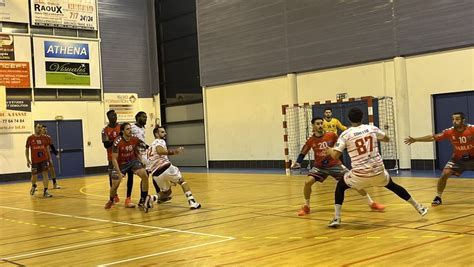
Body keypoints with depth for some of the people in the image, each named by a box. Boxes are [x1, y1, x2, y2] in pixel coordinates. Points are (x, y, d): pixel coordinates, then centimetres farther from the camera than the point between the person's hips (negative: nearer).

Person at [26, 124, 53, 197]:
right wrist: (28, 160, -3)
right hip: (35, 160, -1)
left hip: (44, 159, 1)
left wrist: (49, 158, 8)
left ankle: (45, 191, -8)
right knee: (34, 175, 8)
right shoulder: (30, 138, -4)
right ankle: (33, 186, 41)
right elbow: (27, 149, 3)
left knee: (45, 174, -9)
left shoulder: (44, 138, 2)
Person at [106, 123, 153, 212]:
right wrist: (119, 173, -27)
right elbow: (114, 159, -21)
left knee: (145, 176, -19)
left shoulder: (134, 140, -13)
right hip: (120, 164, -3)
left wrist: (141, 161, -3)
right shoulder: (117, 142, -26)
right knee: (114, 185, 0)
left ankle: (144, 199, -7)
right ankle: (111, 200, 34)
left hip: (132, 161, 3)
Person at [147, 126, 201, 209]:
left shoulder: (150, 147, 30)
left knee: (166, 192, 27)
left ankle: (151, 198, -1)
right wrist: (173, 151, -29)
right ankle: (192, 202, 0)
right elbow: (159, 150, -19)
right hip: (166, 168, -7)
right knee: (182, 181, 16)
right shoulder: (160, 141, 8)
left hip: (156, 174, 7)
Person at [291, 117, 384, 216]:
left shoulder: (331, 135, -13)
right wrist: (297, 163, -13)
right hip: (319, 166, 1)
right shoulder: (311, 141, -10)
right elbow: (303, 153, 1)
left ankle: (371, 203, 6)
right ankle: (306, 207, 0)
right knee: (308, 182, -21)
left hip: (335, 164, -1)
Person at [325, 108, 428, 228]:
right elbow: (387, 139, 23)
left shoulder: (345, 134, -5)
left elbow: (335, 155, -10)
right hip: (378, 170, 3)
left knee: (340, 186, 21)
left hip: (360, 173, -3)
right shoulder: (372, 129, 5)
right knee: (392, 186, 31)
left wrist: (329, 150, 12)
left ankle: (336, 219, 7)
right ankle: (419, 208, 38)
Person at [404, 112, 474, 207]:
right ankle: (438, 197, 4)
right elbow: (433, 137, -15)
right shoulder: (450, 132, -19)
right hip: (457, 158, 1)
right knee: (444, 174, -12)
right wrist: (415, 139, -21)